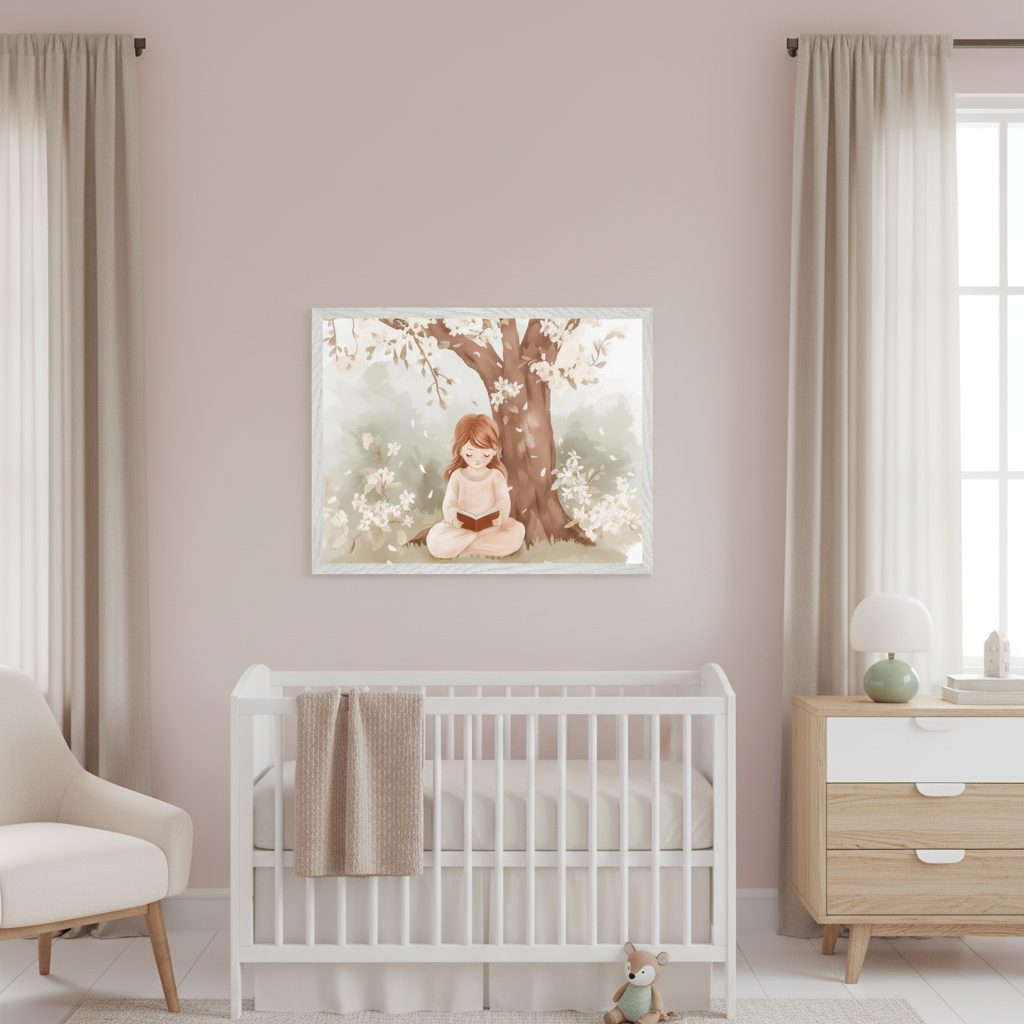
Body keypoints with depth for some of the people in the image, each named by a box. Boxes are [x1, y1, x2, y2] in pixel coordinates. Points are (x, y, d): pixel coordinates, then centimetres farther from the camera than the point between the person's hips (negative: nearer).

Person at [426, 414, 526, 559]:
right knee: (435, 540, -30)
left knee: (517, 532, -30)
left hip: (491, 525, 1)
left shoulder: (496, 476, 7)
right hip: (461, 527, -1)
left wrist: (500, 515, -33)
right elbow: (449, 503, -2)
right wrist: (454, 517, -28)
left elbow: (503, 500, -7)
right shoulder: (457, 476, 7)